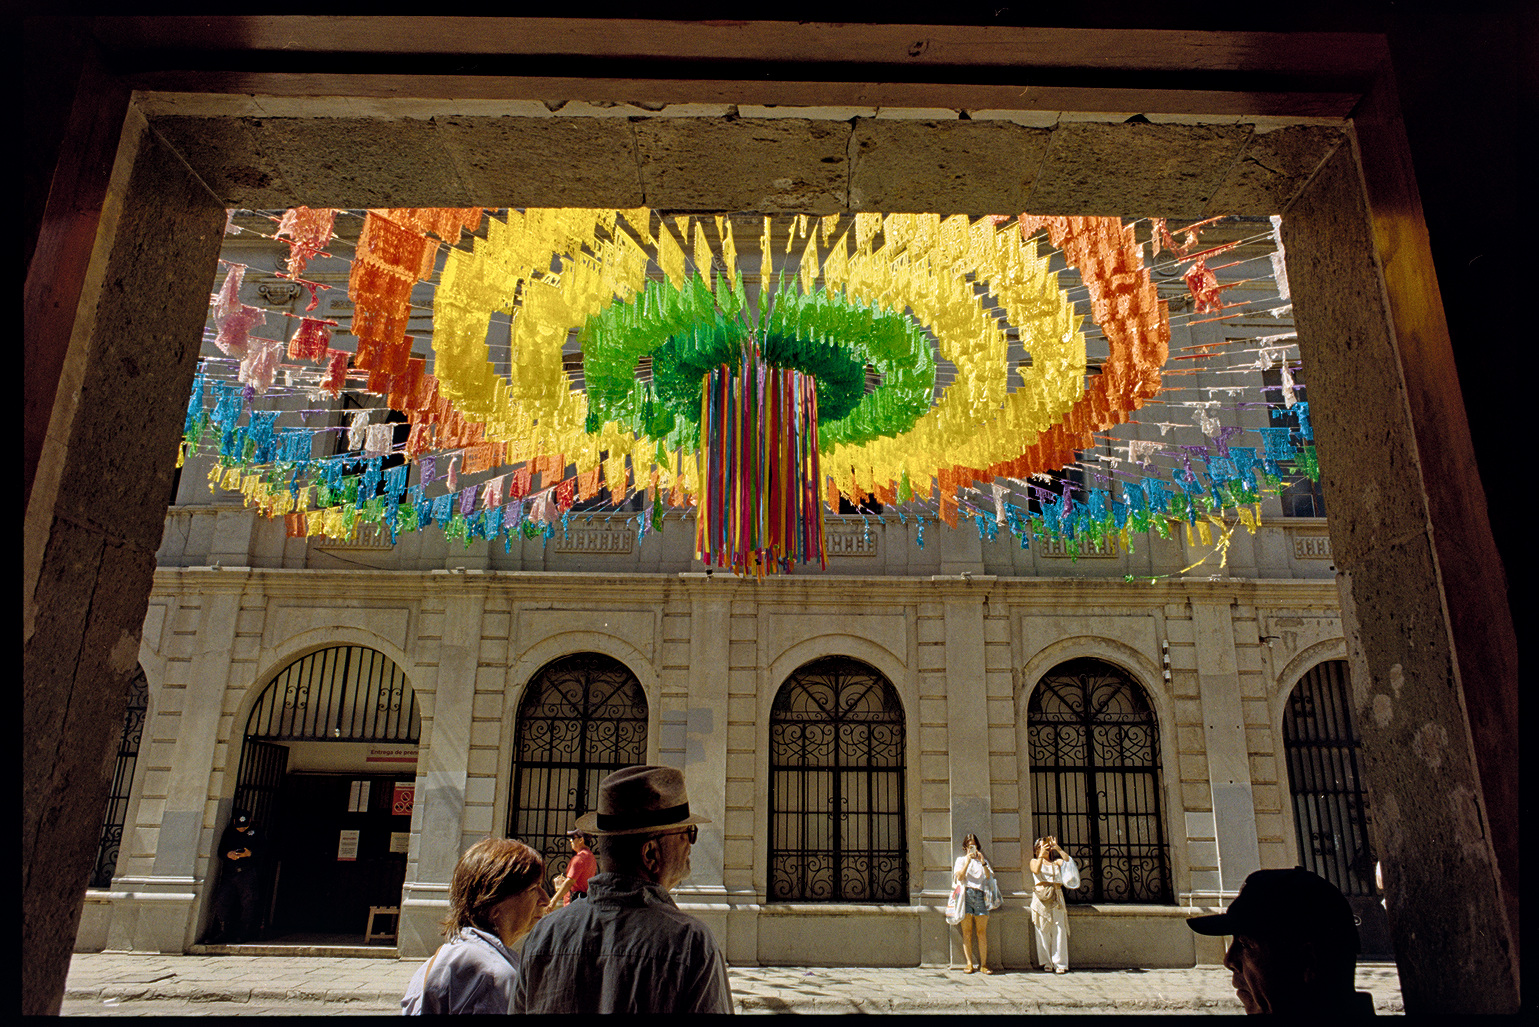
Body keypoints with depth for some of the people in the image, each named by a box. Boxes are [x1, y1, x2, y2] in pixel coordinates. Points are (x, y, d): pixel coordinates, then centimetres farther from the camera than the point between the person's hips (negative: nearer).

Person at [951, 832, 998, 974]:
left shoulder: (982, 860, 22)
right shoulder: (961, 860, 17)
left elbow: (989, 876, 5)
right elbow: (959, 877, 0)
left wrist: (983, 862, -7)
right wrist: (967, 862, -7)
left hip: (980, 895, 1)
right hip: (966, 895, -1)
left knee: (982, 932, -5)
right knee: (966, 931, -5)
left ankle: (983, 964, -3)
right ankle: (970, 964, -3)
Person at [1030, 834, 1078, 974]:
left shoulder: (1056, 862, 20)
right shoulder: (1034, 861, 14)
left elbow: (1067, 859, 0)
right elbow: (1036, 870, -8)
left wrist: (1056, 847, -2)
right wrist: (1041, 855, -7)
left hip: (1056, 897, 2)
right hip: (1041, 897, -2)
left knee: (1059, 929, -6)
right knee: (1043, 930, -4)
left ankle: (1060, 963, -2)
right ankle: (1046, 962, 3)